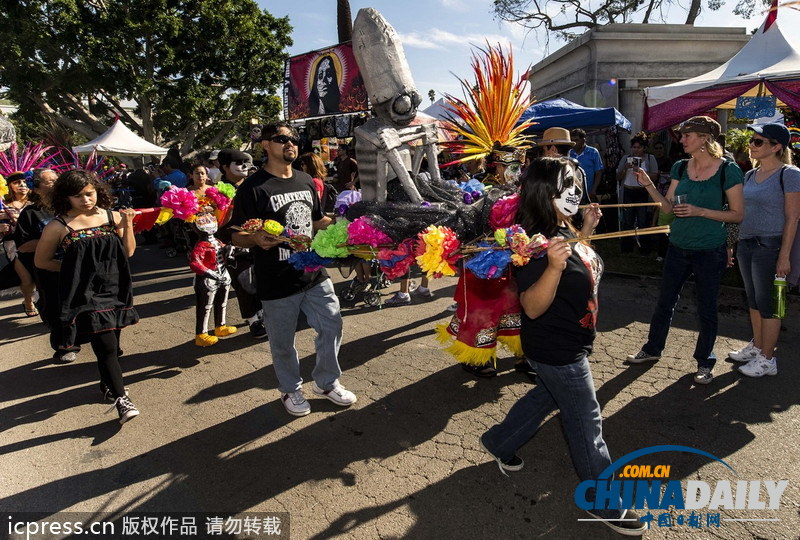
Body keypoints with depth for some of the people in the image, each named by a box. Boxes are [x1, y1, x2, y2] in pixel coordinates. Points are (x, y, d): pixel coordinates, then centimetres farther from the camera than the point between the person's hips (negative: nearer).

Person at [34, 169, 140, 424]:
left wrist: (127, 226, -8)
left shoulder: (111, 217, -1)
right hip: (85, 294, -4)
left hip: (114, 289, 4)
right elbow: (41, 261, 4)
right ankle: (121, 398, 0)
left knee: (112, 344, 16)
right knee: (107, 347, -9)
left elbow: (128, 252, 4)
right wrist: (73, 267, 0)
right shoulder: (58, 226, -9)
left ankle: (108, 384, 39)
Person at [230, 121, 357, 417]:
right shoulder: (253, 187, -10)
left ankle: (326, 382, 34)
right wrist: (256, 239, -32)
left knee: (331, 326, 11)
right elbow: (237, 236, -11)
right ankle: (291, 389, 35)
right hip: (277, 284, -5)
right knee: (283, 342, 10)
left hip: (314, 274, 6)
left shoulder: (305, 180, 10)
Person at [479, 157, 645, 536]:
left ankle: (498, 443, 46)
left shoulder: (562, 231, 0)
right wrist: (553, 266, -48)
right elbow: (532, 307, -33)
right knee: (586, 422, 6)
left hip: (570, 344, 10)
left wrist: (586, 230, 10)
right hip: (556, 350, -10)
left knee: (547, 398, 28)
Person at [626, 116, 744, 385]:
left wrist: (699, 211, -21)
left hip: (710, 251, -4)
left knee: (706, 308, 9)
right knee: (665, 301, 14)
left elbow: (737, 214, -10)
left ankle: (704, 360, 27)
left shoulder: (727, 170, -11)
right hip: (678, 247, 4)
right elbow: (668, 206, 4)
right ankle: (653, 348, 32)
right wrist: (648, 185, -8)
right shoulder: (680, 167, 2)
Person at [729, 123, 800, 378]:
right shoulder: (750, 175, 10)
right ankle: (756, 346, 31)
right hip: (746, 244, 7)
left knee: (767, 304, 1)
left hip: (770, 246, -7)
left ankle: (767, 359, 12)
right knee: (753, 300, 16)